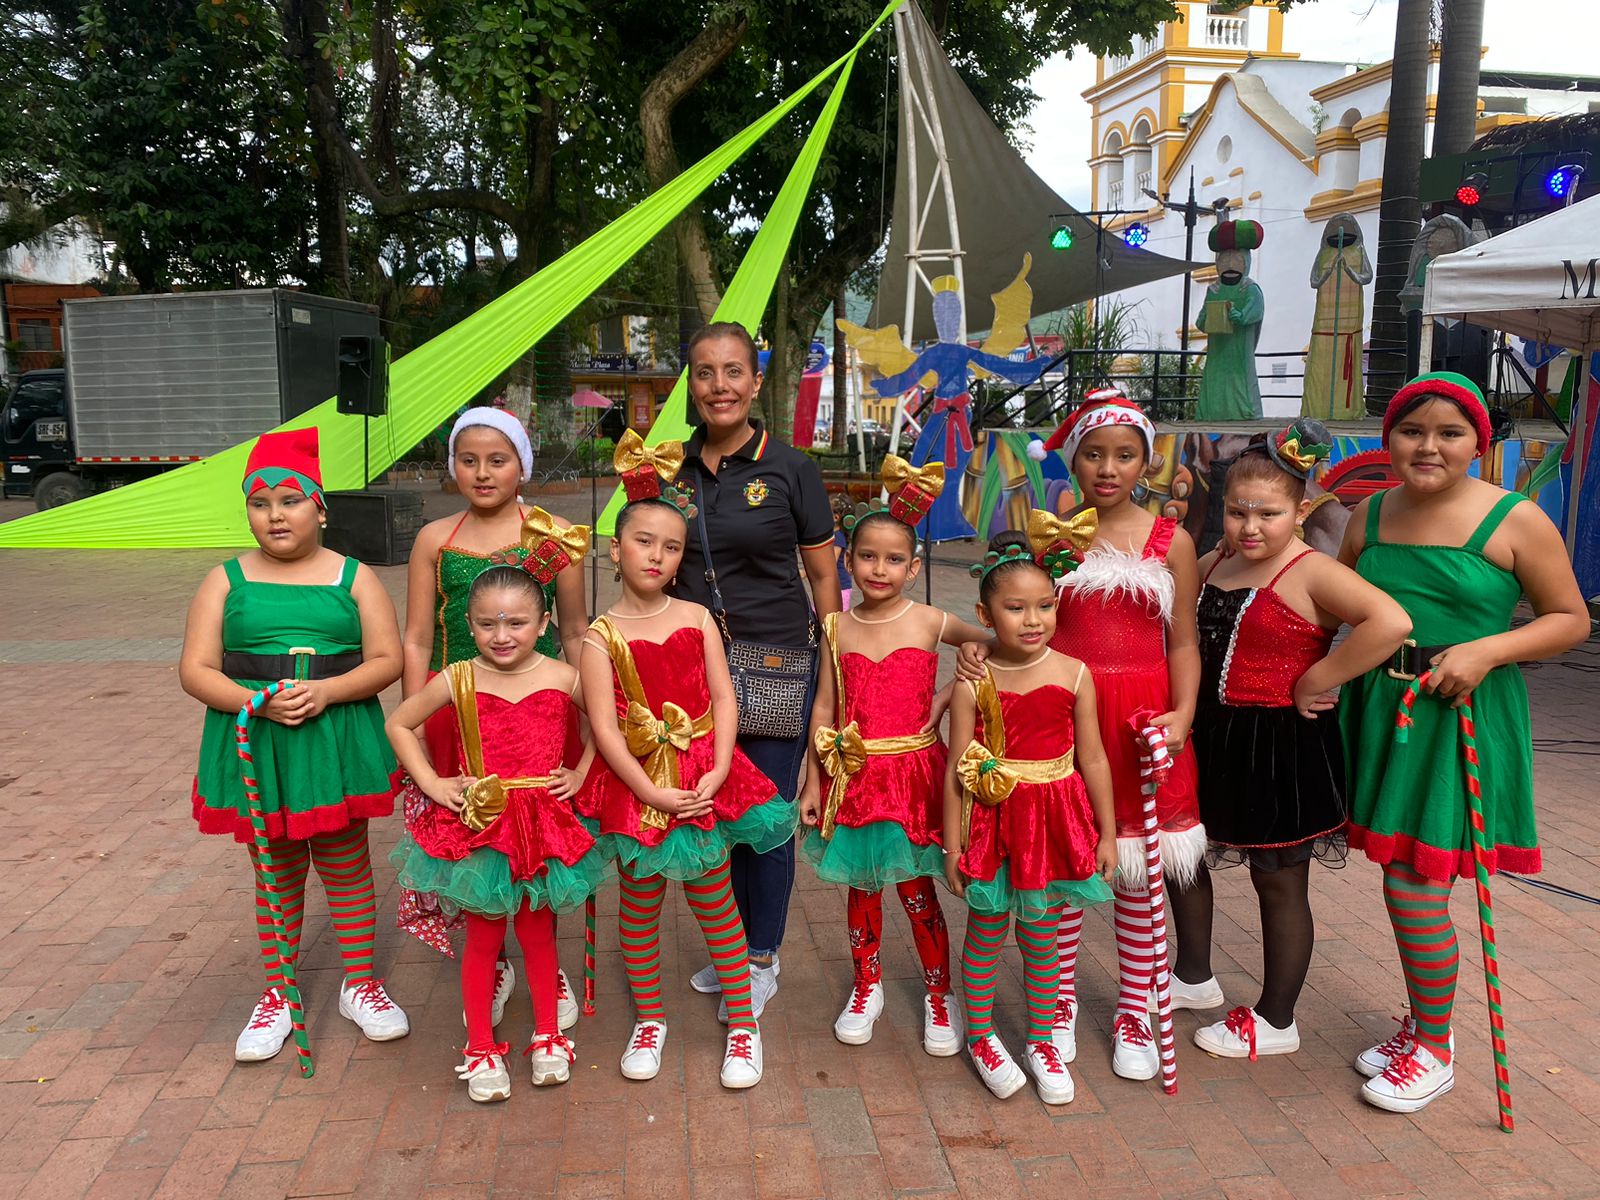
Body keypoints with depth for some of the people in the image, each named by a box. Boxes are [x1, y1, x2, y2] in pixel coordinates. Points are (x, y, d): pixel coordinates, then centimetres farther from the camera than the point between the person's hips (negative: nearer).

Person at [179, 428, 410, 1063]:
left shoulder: (354, 577, 1)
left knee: (346, 867, 10)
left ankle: (360, 984, 28)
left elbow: (387, 659, -4)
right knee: (276, 873, 13)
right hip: (254, 746, 1)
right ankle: (277, 994, 30)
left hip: (338, 742, -1)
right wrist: (260, 701, -18)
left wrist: (325, 691, -20)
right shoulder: (226, 581, 4)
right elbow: (196, 670, -1)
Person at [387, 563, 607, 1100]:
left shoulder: (563, 679, -8)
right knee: (483, 938, 11)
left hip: (544, 824, 0)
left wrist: (580, 774, -2)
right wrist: (430, 783, -1)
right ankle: (481, 1049, 28)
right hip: (478, 826, 0)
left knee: (537, 932, 15)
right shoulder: (457, 680, -8)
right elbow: (398, 723, 5)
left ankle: (547, 1037, 34)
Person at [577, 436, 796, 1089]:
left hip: (703, 780, 1)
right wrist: (651, 792, -17)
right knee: (639, 907, 13)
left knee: (716, 904, 11)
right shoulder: (602, 635, -7)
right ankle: (649, 1018, 35)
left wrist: (716, 773, -14)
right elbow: (604, 727, -11)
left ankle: (743, 1023, 26)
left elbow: (723, 699, -3)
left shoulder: (696, 618, 0)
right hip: (636, 786, -1)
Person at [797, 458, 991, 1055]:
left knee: (917, 890, 6)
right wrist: (814, 781, 1)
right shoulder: (837, 627, 0)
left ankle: (939, 995, 25)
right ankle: (866, 987, 34)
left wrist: (948, 696, -11)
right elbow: (824, 708, 2)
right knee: (861, 887, 15)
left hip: (912, 772, -2)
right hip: (852, 776, 2)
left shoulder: (929, 622, -6)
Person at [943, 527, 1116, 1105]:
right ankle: (980, 1036, 35)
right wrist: (953, 843, -5)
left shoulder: (1074, 675, -6)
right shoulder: (973, 682, -11)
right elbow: (957, 769, -7)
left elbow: (1093, 759, 1)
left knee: (1041, 937, 17)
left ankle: (1042, 1041, 36)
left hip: (1056, 821, 2)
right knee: (986, 936, 13)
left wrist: (1107, 834, 4)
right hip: (992, 822, -1)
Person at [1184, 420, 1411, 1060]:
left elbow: (1391, 622, -33)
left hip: (1282, 744, -7)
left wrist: (1315, 681, -25)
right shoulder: (1211, 565, 5)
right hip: (1213, 737, 8)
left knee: (1279, 882, 8)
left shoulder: (1312, 573, -17)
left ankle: (1275, 1021, 25)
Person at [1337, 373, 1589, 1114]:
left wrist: (1487, 649, -17)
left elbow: (1570, 619, -3)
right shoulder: (1370, 514, 7)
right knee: (1399, 883, 15)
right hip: (1381, 713, 5)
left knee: (1416, 891, -3)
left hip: (1460, 722, -5)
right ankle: (1422, 1023, 38)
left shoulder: (1515, 521, -8)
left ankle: (1434, 1052, 21)